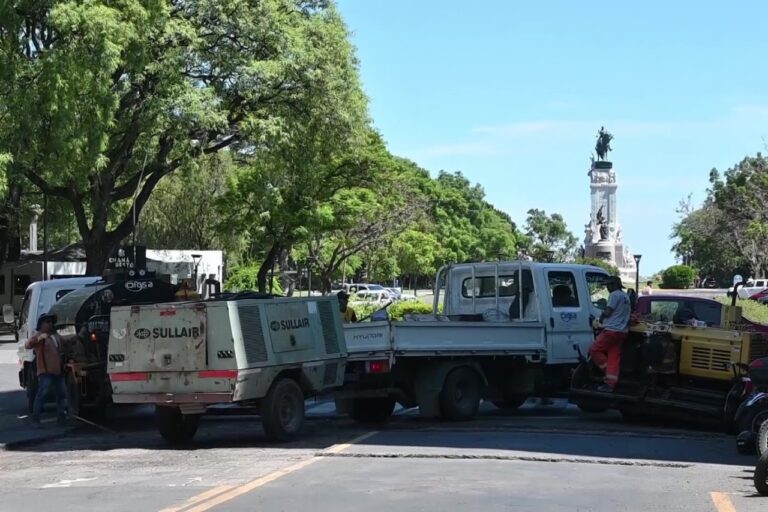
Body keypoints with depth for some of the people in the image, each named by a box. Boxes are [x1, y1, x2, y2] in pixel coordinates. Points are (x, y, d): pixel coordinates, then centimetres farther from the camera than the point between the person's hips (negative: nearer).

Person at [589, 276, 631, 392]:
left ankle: (609, 372, 1)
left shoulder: (615, 295, -10)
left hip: (611, 330, -9)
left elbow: (608, 312, -15)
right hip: (622, 331, 9)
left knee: (595, 350, 0)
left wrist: (601, 318, 4)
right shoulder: (626, 296, 18)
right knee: (614, 357, 4)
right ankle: (610, 384, 0)